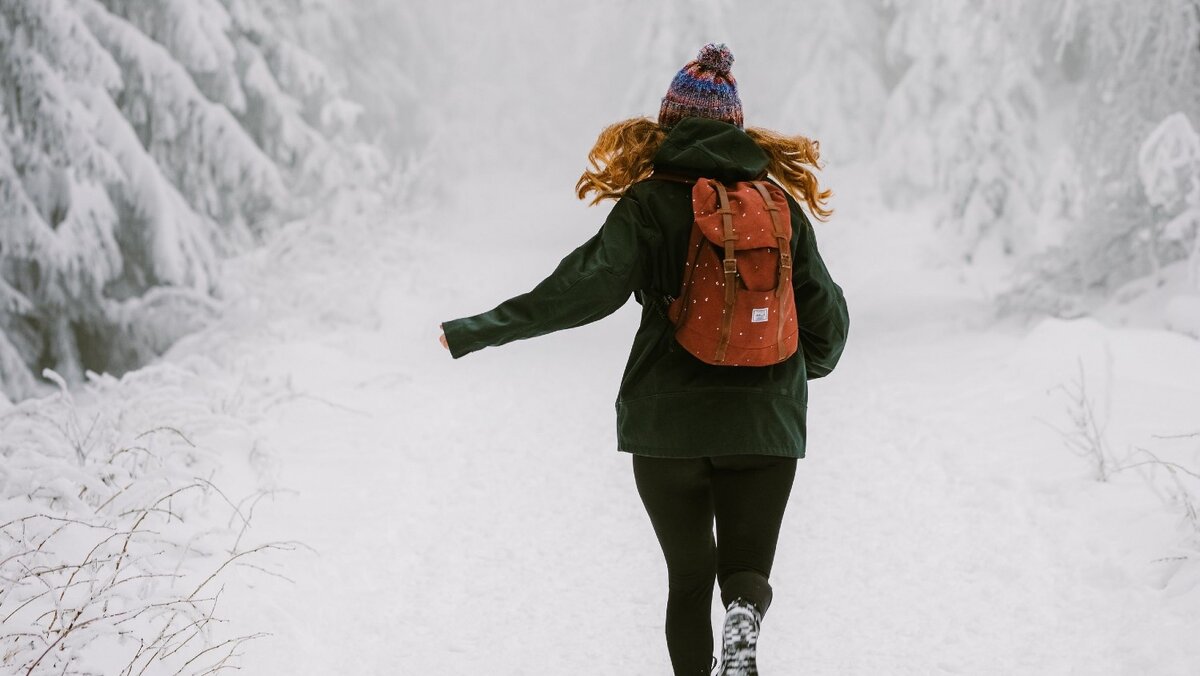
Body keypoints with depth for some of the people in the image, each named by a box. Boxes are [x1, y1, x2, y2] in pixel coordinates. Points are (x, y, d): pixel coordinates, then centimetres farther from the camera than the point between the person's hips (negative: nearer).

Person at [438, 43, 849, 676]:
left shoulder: (649, 203, -5)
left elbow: (586, 287, -15)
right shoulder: (782, 206, 5)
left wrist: (476, 332, -11)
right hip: (766, 423, 2)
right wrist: (811, 365, 32)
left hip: (668, 422, -1)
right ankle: (743, 622, -24)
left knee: (689, 577, 13)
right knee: (746, 568, 9)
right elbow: (824, 314, 9)